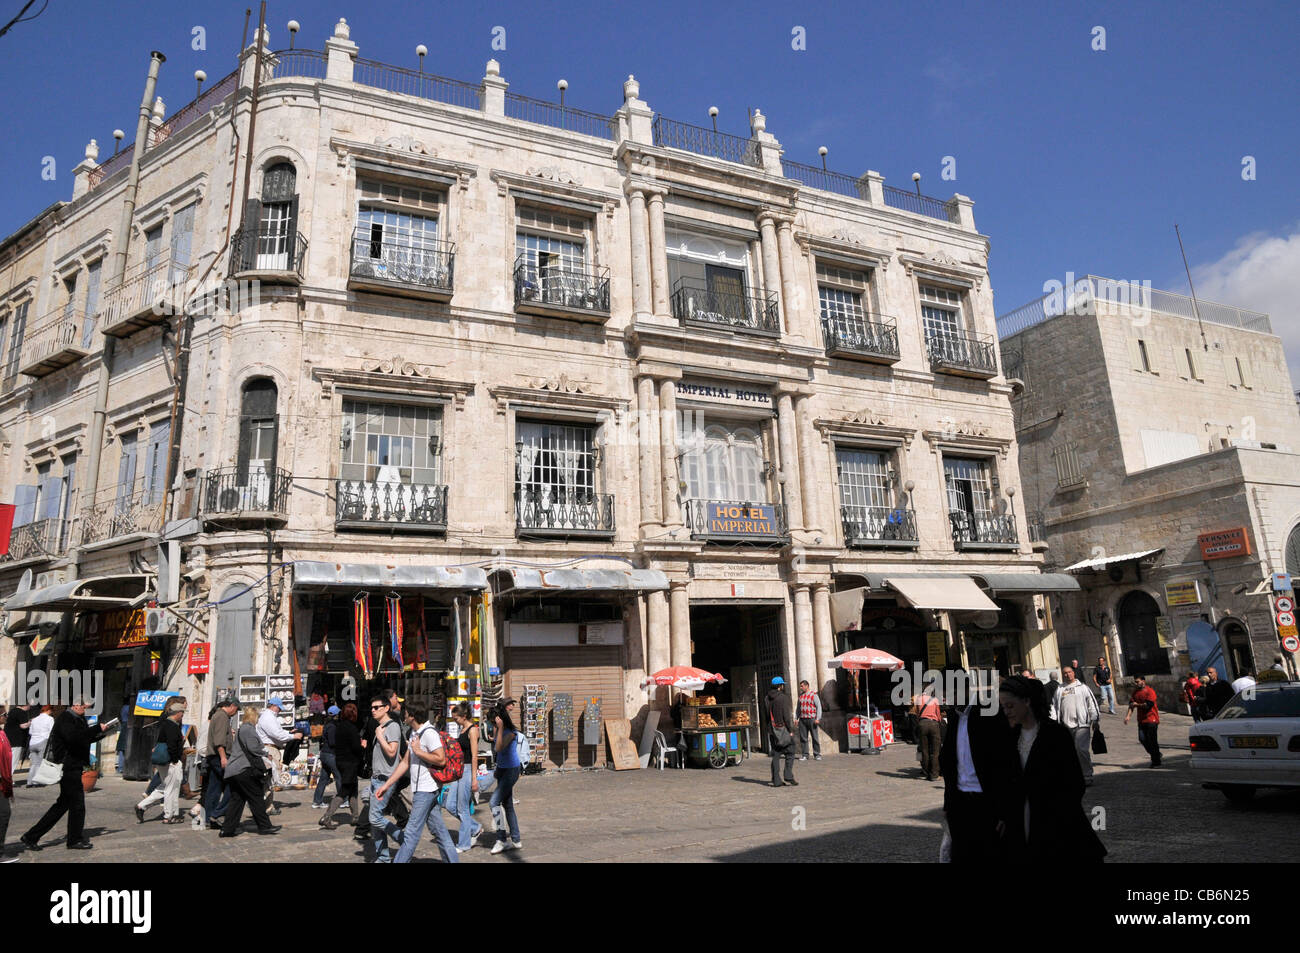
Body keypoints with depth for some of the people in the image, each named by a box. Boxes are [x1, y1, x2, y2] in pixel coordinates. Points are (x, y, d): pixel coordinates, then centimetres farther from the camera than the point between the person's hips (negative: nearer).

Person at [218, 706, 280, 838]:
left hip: (233, 770, 10)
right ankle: (264, 826, 4)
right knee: (256, 797, -2)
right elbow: (254, 748, -18)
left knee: (236, 799, 11)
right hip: (244, 769, -10)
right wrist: (264, 751, 2)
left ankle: (227, 829, 9)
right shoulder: (248, 729, -12)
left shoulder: (241, 729, 21)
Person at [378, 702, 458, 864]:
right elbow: (405, 762, 18)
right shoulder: (415, 733, 14)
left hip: (425, 790, -9)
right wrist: (386, 785, 16)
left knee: (411, 832, -4)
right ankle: (452, 859, 16)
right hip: (421, 789, 9)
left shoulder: (429, 733, -16)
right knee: (438, 830, 11)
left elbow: (441, 760, -23)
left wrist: (418, 751, -16)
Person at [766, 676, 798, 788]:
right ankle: (788, 777, -5)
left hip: (772, 731, 6)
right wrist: (790, 730, -11)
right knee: (790, 754, 3)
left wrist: (769, 729, 16)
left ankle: (776, 780, 7)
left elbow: (767, 715, 12)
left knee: (776, 755, 8)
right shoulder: (783, 697, -11)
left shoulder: (768, 698, 9)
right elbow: (787, 715, -15)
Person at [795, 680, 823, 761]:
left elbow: (819, 707, -5)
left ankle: (817, 755, 6)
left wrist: (818, 718, -14)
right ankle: (804, 755, 7)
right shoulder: (800, 695, 13)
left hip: (811, 719, -5)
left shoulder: (813, 694, -3)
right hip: (802, 719, 5)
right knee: (803, 738, 2)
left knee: (815, 737, -1)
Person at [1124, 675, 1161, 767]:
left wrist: (1137, 704, -6)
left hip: (1151, 719, -6)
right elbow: (1131, 704, 7)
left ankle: (1156, 762, 9)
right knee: (1142, 739, 3)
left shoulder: (1150, 691, -11)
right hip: (1141, 720, 6)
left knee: (1153, 741, -2)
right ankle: (1155, 755, 23)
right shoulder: (1135, 692, 11)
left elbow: (1148, 705, -18)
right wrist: (1128, 715, -5)